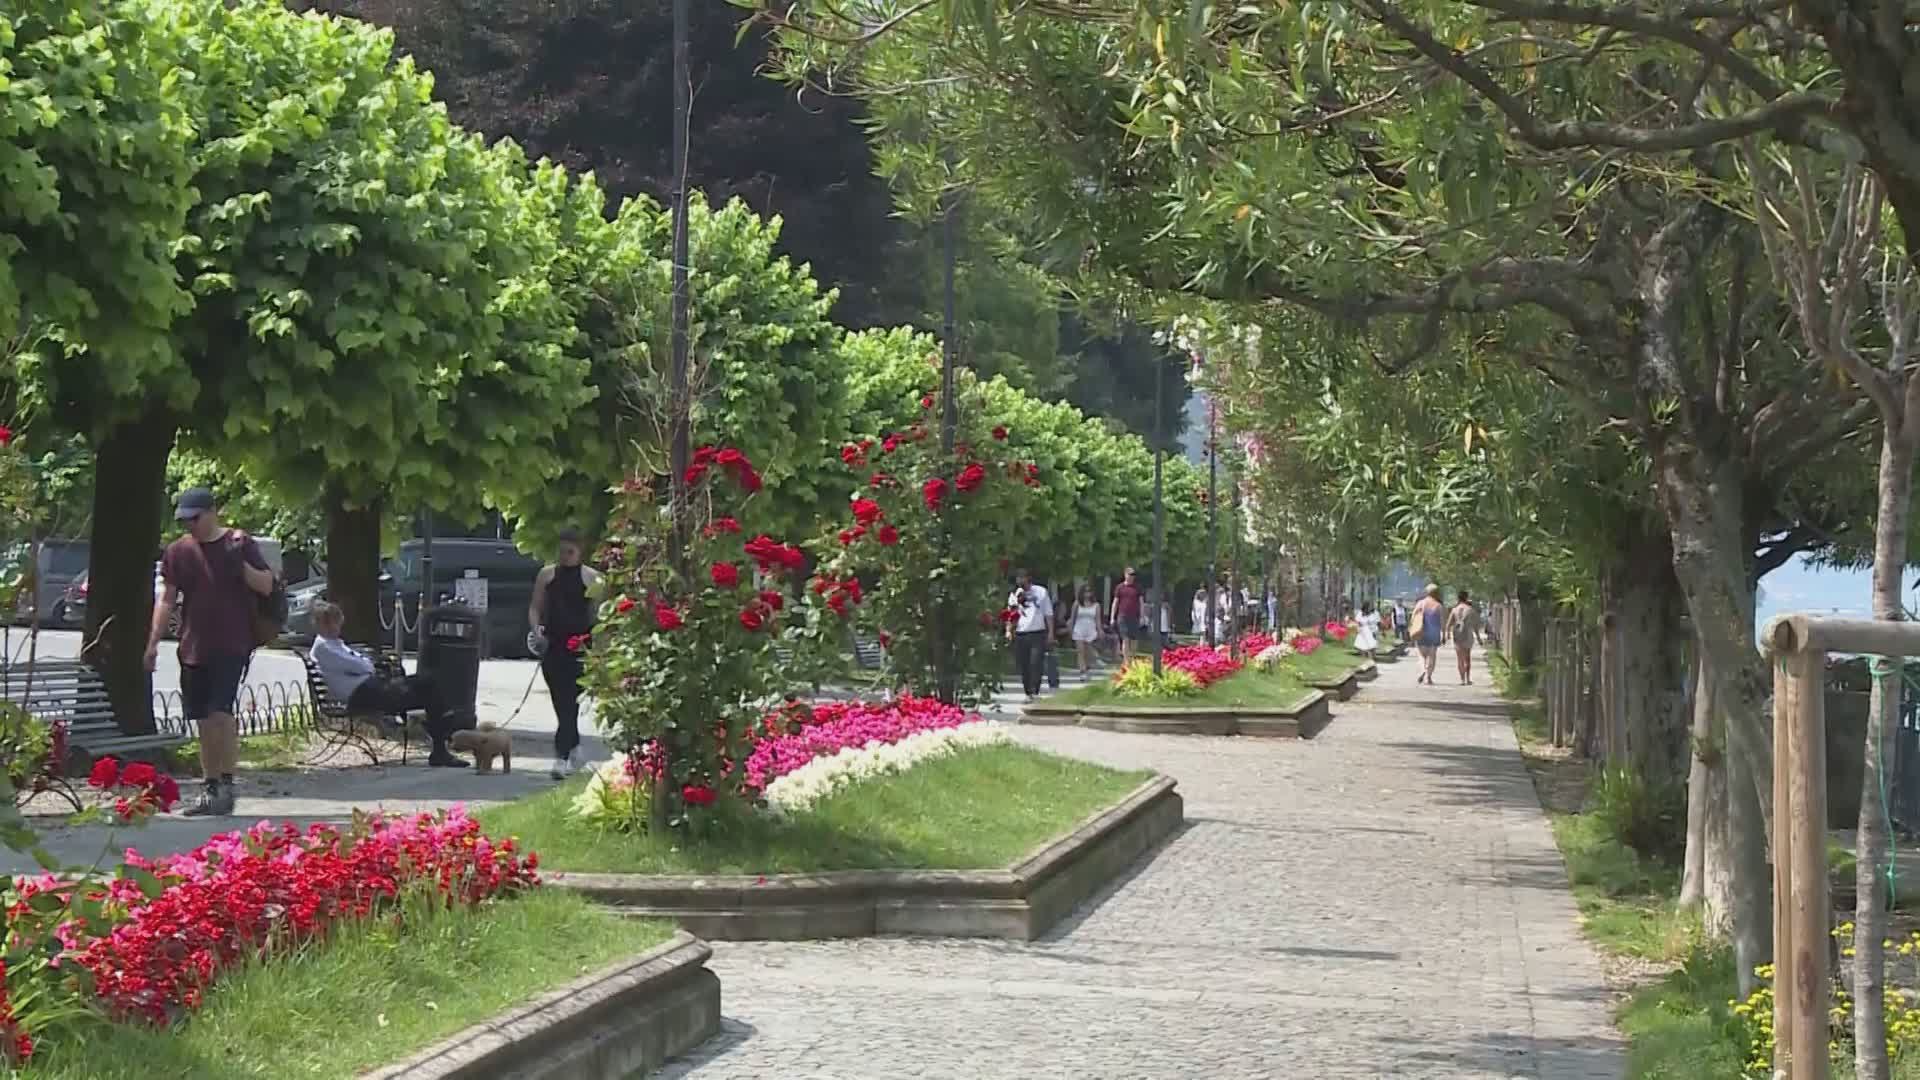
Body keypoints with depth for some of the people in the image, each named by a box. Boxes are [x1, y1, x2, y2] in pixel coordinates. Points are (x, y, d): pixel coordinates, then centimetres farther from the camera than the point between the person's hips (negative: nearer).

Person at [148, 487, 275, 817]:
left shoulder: (239, 543, 0)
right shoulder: (178, 551, 9)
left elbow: (267, 586, 0)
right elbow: (167, 599, 10)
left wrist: (240, 565, -16)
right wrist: (153, 642, 3)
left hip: (232, 646, -4)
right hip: (193, 649, 4)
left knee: (221, 712, -17)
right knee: (204, 721, 7)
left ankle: (227, 785, -9)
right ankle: (211, 789, 15)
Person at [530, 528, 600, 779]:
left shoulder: (591, 578, 3)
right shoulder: (546, 575, 11)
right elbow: (535, 607, 13)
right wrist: (536, 628, -6)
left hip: (580, 648, -3)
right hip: (552, 646, 3)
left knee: (569, 702, -11)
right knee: (561, 704, 9)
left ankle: (562, 757, -16)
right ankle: (574, 748, 26)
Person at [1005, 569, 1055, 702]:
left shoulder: (1041, 592, 6)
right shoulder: (1014, 594, 11)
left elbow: (1048, 614, 7)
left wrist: (1050, 632, 2)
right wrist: (1009, 630, -2)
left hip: (1037, 634, -3)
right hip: (1020, 635, 3)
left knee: (1036, 663, -13)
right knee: (1023, 666, 3)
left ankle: (1035, 692, -13)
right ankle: (1028, 693, 13)